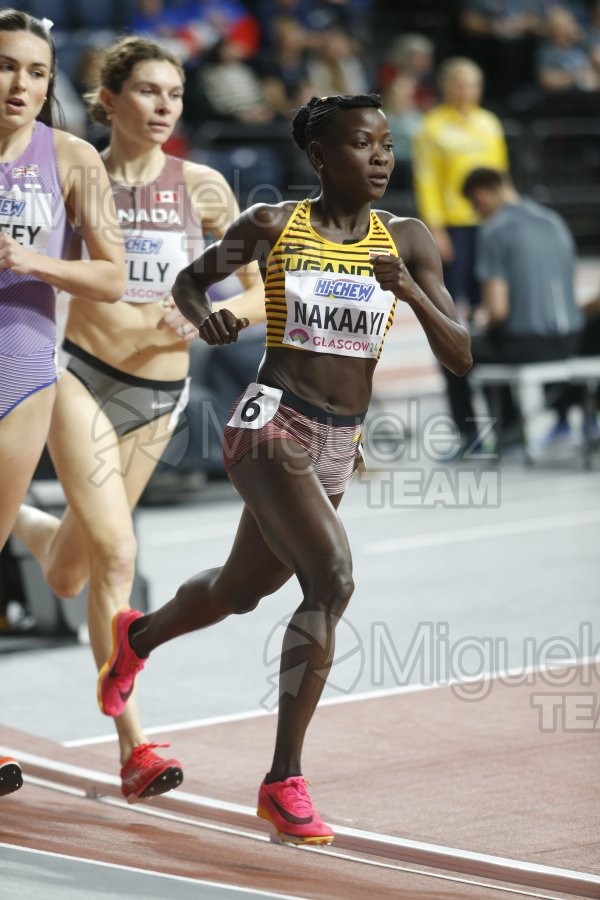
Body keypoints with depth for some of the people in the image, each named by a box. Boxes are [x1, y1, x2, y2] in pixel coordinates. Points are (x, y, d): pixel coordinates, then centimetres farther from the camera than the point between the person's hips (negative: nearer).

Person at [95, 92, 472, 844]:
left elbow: (459, 358, -1)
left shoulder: (406, 241, 2)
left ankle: (138, 636, 58)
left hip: (337, 449, 6)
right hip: (270, 425, -5)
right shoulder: (272, 226, -4)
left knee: (243, 590, 24)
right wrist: (203, 316, -11)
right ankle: (285, 782, -21)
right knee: (333, 577, -26)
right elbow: (188, 280, 12)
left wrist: (413, 294, -19)